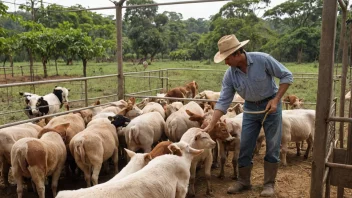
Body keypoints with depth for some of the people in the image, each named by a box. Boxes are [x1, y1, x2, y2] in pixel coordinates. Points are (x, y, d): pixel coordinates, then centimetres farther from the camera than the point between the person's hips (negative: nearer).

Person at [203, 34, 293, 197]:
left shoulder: (262, 59, -23)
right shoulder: (229, 75, -12)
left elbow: (286, 75, -13)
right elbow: (223, 102, -10)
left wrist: (276, 100, -21)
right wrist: (211, 126, -16)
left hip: (270, 105, -3)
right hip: (250, 108, 3)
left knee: (272, 146, 2)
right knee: (245, 146, 5)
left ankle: (269, 184, 16)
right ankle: (243, 181, 22)